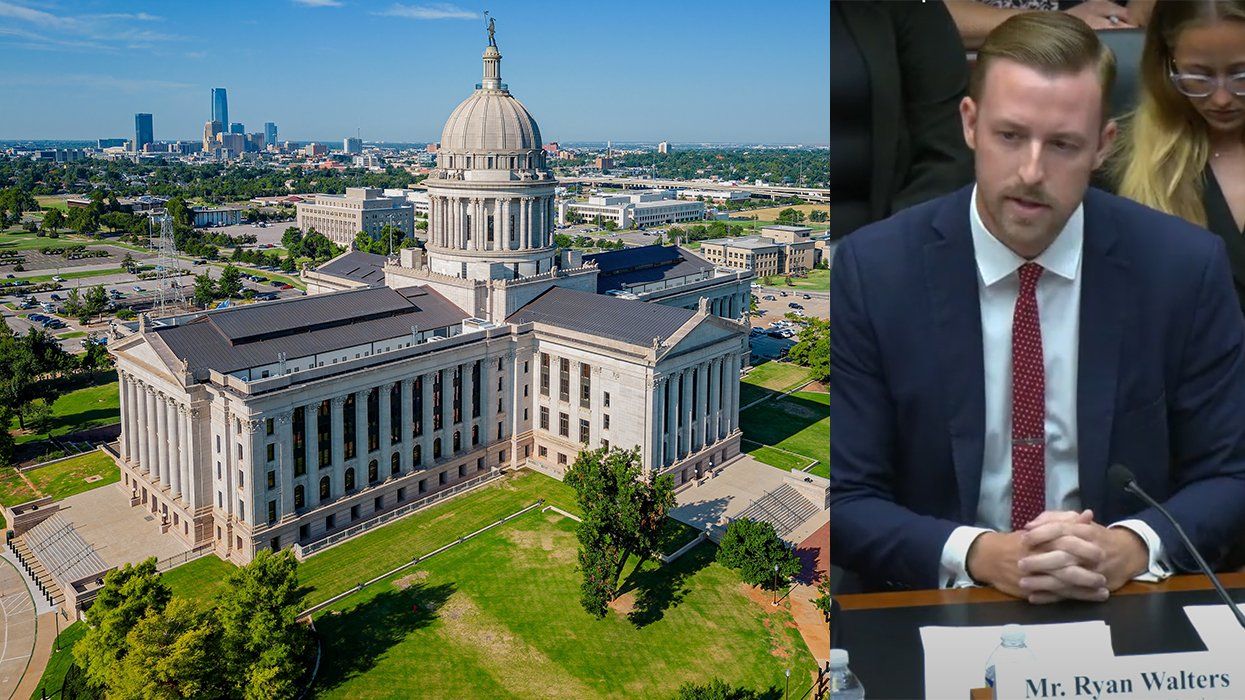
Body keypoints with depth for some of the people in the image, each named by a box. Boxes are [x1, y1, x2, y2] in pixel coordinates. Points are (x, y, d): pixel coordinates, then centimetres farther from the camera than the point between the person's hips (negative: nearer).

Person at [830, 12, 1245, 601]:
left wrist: (1130, 549, -16)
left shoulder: (1186, 265, -4)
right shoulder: (871, 269, -10)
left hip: (1128, 611, 3)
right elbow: (844, 498, -8)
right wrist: (976, 555, -23)